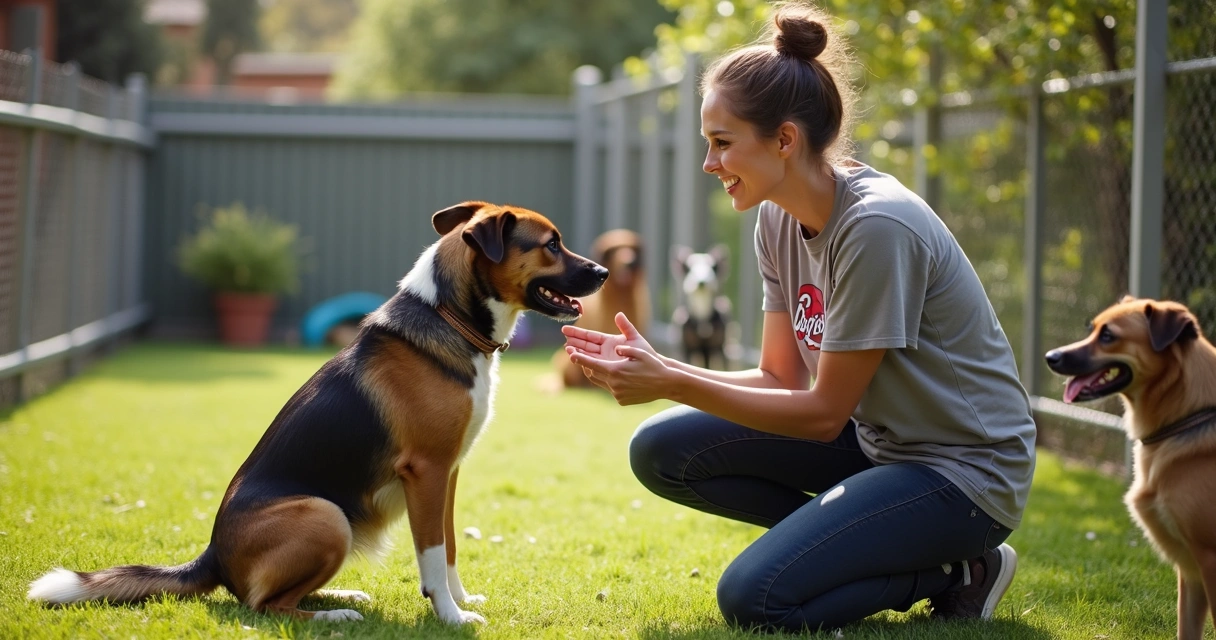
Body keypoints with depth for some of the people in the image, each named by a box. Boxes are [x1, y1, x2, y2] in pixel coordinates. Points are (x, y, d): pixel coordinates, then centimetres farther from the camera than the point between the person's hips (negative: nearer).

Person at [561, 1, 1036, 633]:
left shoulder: (877, 227, -26)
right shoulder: (778, 220, 0)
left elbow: (825, 413, -21)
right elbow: (783, 378, 2)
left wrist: (670, 383, -22)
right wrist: (654, 366, -11)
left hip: (966, 468, -9)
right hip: (874, 437, 9)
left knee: (754, 598, -22)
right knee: (661, 450, -2)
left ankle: (956, 572, -2)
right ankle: (847, 542, 5)